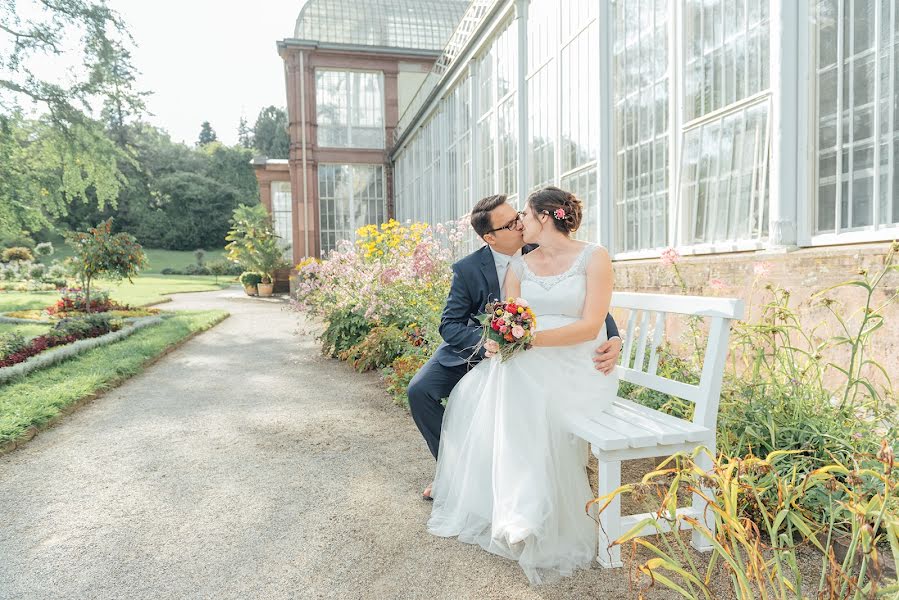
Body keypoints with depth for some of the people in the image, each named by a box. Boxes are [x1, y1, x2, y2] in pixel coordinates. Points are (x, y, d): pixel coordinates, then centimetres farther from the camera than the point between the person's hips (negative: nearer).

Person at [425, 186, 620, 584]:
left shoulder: (594, 258, -4)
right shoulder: (518, 268, 11)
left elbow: (590, 327, -13)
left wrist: (532, 337, -24)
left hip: (578, 366, -5)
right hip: (529, 363, 5)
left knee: (530, 403, -34)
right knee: (474, 394, -22)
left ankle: (531, 519, -19)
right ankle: (478, 501, -8)